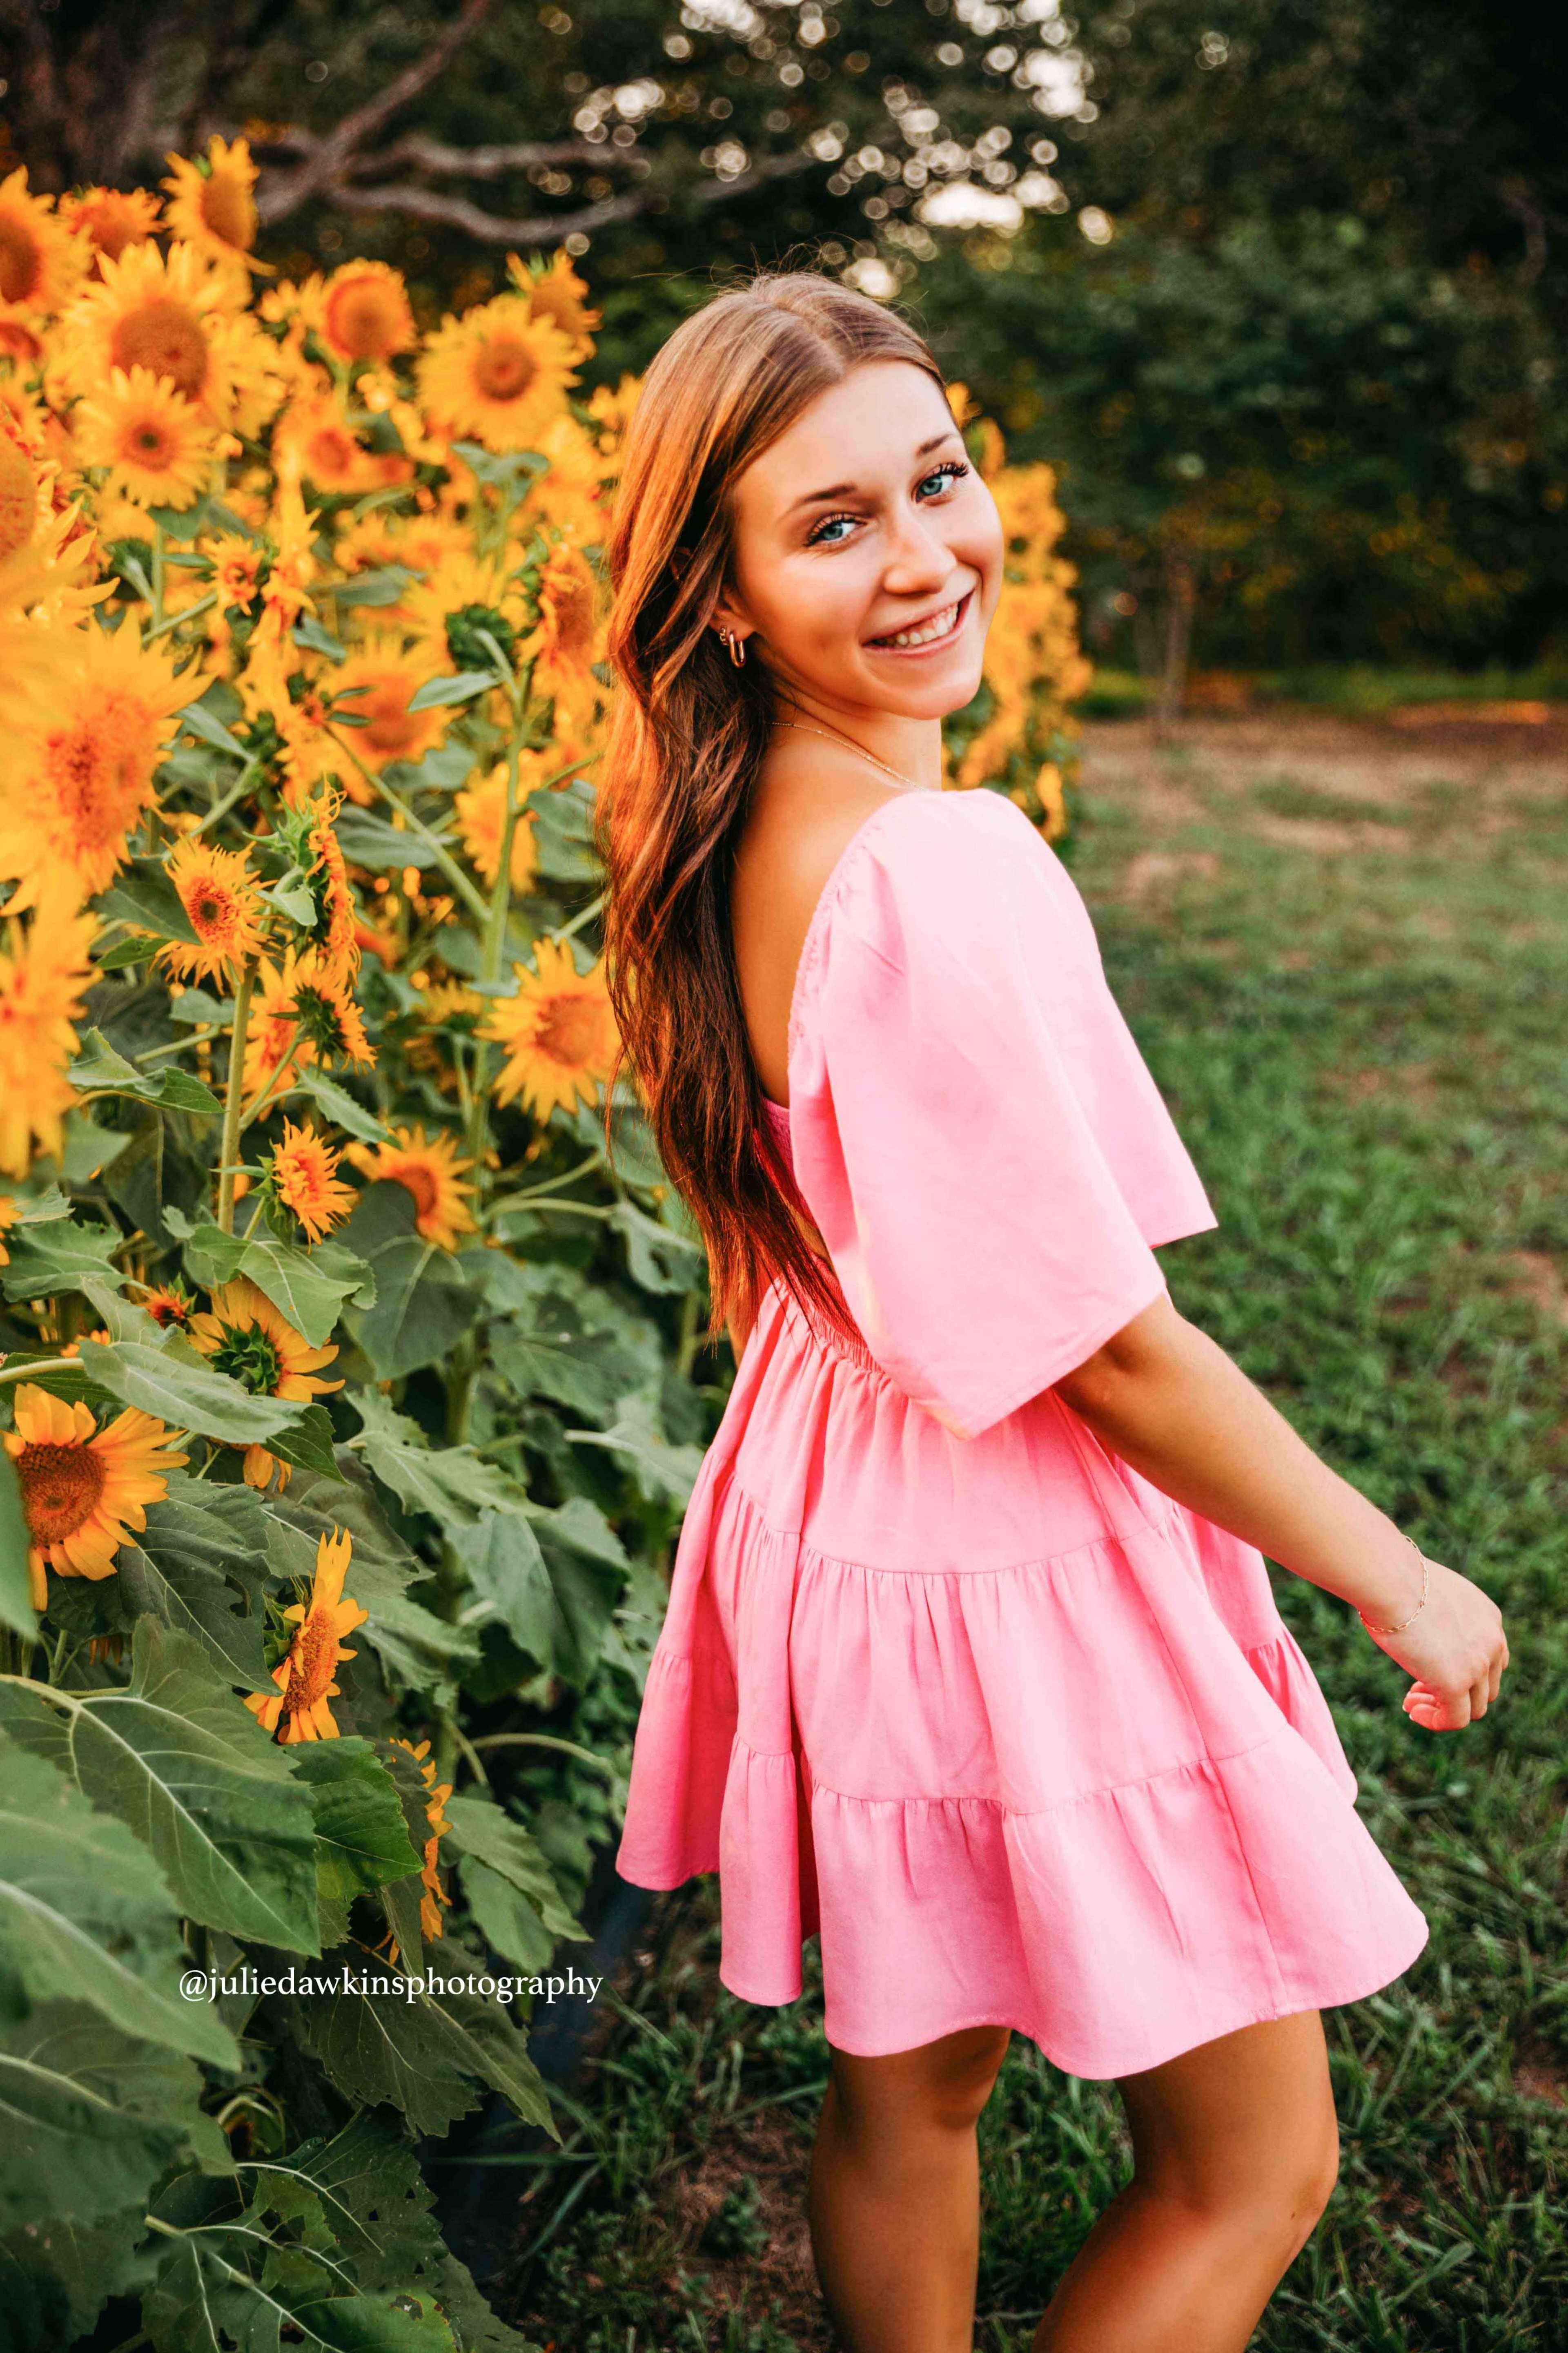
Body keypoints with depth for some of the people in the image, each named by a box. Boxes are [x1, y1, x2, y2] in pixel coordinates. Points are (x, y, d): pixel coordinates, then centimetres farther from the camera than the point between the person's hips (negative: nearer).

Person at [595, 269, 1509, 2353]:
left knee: (908, 2093, 25)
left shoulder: (739, 842, -2)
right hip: (1023, 1581, -8)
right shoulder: (942, 876, -29)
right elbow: (1110, 1345, -23)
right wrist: (1401, 1582, -11)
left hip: (841, 1532, 8)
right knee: (1251, 2170, 14)